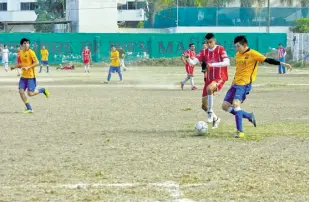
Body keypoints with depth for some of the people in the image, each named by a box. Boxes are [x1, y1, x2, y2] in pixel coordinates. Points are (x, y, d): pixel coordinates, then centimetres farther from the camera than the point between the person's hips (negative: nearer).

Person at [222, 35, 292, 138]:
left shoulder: (252, 54, -8)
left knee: (235, 103, -26)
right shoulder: (238, 55, 14)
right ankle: (249, 116, 18)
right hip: (235, 83, 8)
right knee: (225, 106, 4)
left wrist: (282, 63, -22)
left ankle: (240, 131, -21)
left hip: (244, 84, -8)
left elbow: (267, 60, -13)